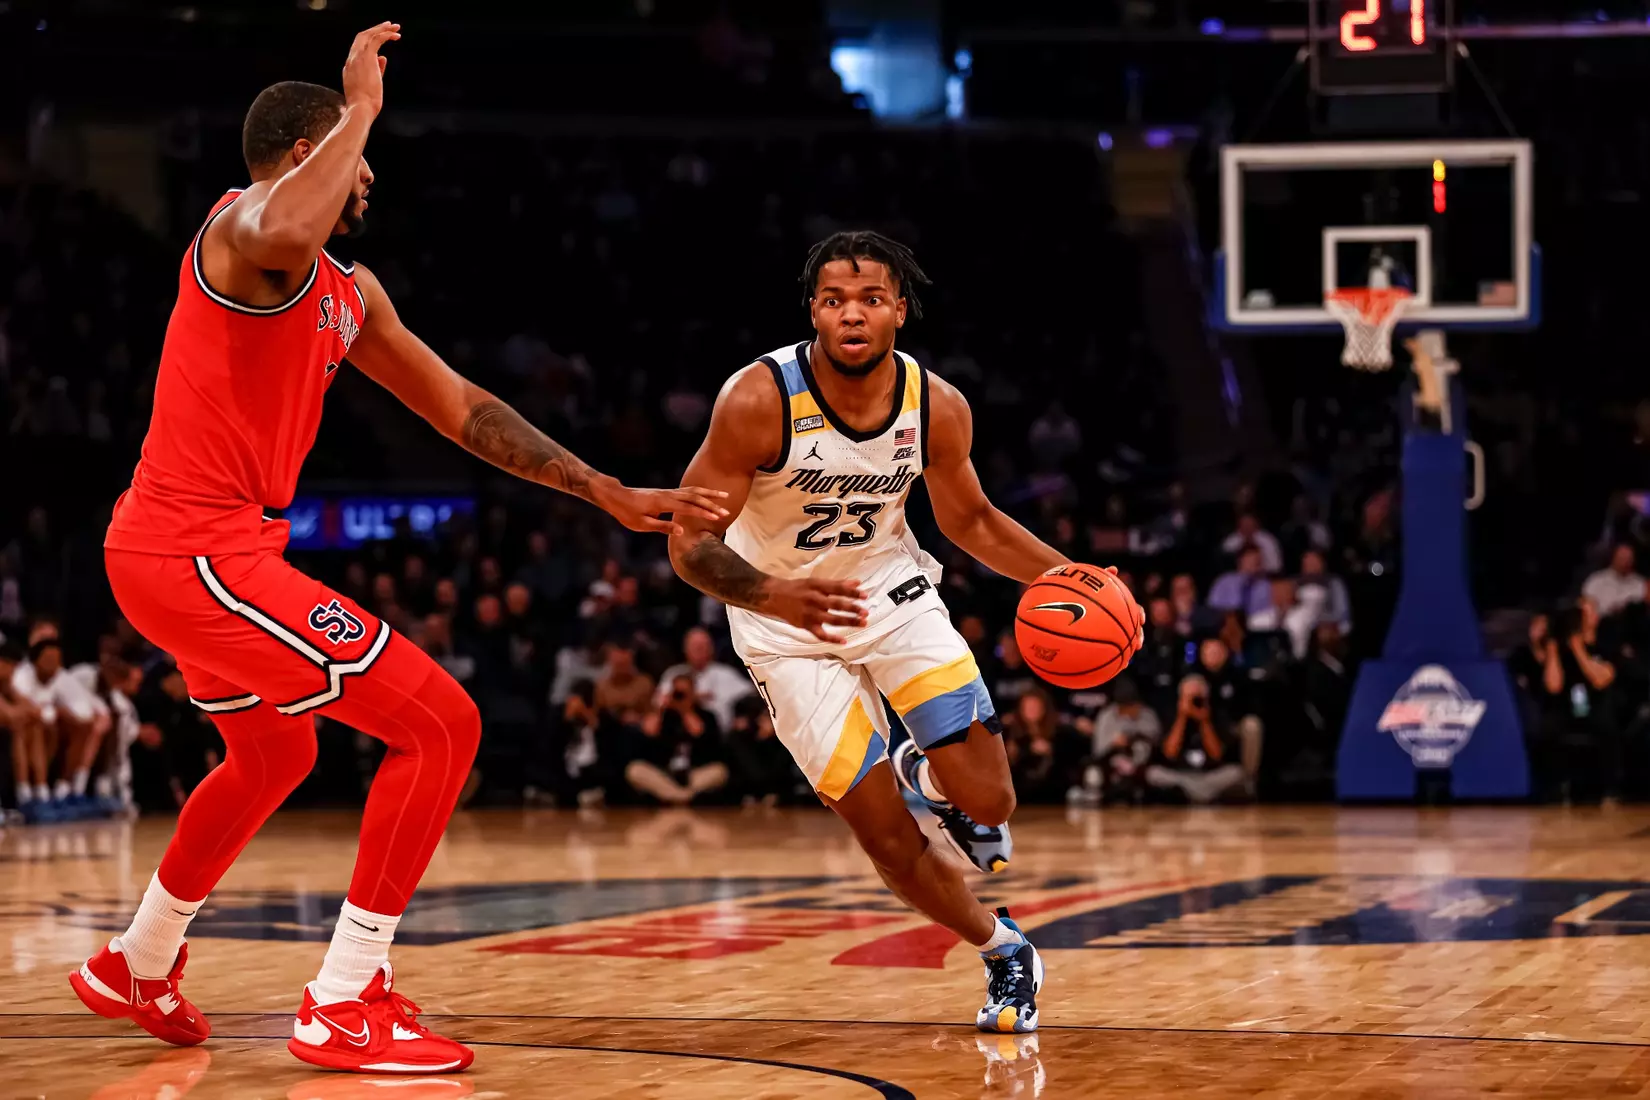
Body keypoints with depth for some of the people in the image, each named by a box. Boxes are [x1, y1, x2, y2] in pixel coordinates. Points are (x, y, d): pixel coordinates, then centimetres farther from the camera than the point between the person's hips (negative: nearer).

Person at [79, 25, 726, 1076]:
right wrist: (362, 107, -25)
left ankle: (136, 966, 47)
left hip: (164, 552, 11)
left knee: (274, 755, 34)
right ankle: (346, 1005, -7)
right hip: (202, 553, -11)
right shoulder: (245, 226, -12)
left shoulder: (351, 293, 17)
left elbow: (461, 407, 21)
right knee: (440, 724, -10)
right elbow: (284, 235, -40)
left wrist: (608, 493, 18)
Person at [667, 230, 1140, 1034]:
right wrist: (773, 595, -42)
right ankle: (1002, 952, 20)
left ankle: (929, 774, 26)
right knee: (882, 830, -6)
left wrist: (1060, 573, -11)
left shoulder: (937, 408, -14)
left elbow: (970, 520, 5)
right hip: (785, 621, -2)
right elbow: (690, 543, -23)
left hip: (890, 589, 3)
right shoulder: (758, 401, -26)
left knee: (985, 802, -11)